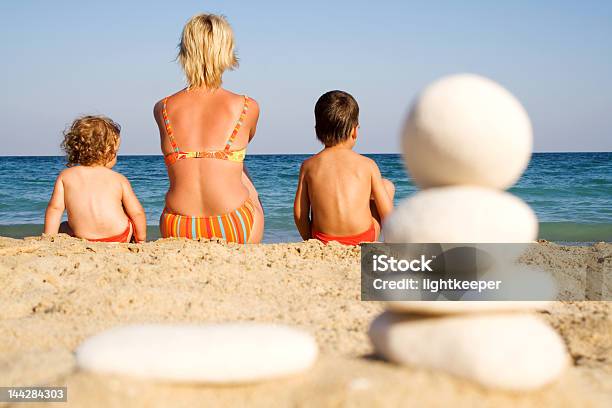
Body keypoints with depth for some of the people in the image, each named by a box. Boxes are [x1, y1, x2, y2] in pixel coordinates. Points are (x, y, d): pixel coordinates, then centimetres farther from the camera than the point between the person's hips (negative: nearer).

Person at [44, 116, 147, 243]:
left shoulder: (65, 176, 9)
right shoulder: (119, 179, 7)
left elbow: (55, 208, 1)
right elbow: (137, 213, 6)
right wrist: (141, 240, 20)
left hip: (83, 240, 1)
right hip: (119, 239, 0)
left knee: (62, 228, 31)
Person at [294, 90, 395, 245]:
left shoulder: (309, 166, 2)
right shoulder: (367, 164, -2)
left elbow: (299, 214, 1)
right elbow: (387, 212, -1)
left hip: (324, 242, 3)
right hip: (362, 241, -3)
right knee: (388, 186, 22)